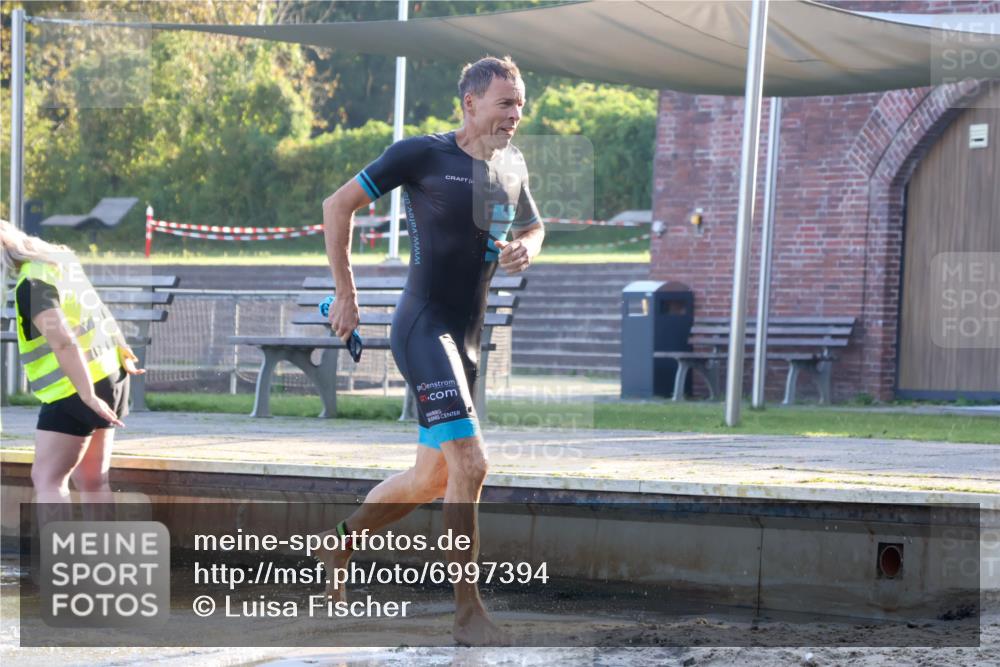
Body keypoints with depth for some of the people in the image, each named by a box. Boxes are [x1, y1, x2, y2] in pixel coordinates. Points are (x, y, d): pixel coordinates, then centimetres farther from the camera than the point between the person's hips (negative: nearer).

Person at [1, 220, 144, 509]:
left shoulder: (32, 284, -20)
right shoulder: (60, 256, 10)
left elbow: (63, 342, -30)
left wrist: (88, 396, -31)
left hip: (76, 388, -9)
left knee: (47, 480, -8)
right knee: (91, 480, 12)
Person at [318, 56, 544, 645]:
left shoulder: (511, 165, 11)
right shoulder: (422, 154, -9)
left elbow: (532, 228, 28)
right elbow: (338, 206, -3)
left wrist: (526, 249, 2)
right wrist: (346, 296, -4)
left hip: (467, 339, 8)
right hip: (423, 327, -8)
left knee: (432, 478, 16)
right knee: (469, 463, -18)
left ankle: (340, 542, 39)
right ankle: (468, 613, -13)